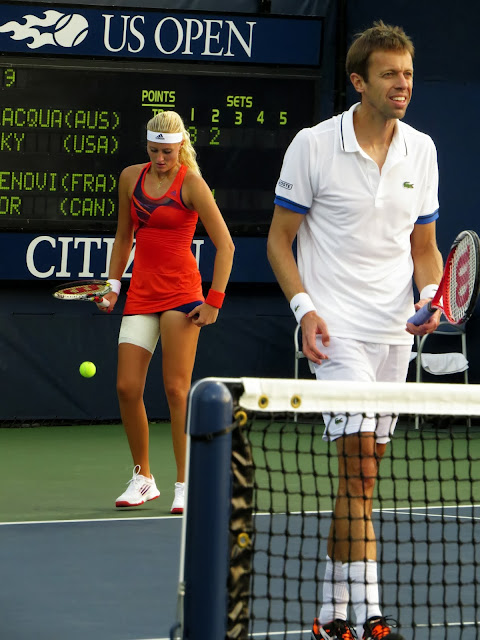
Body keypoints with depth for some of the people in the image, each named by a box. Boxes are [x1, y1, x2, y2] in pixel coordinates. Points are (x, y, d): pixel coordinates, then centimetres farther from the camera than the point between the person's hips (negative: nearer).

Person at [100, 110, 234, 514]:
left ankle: (184, 485, 0)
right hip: (141, 295, 5)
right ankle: (143, 478, 14)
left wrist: (214, 301, -11)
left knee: (177, 389, -7)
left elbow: (225, 245, -7)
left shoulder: (191, 183, -7)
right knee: (127, 388, -1)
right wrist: (113, 284, 13)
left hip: (181, 294, -5)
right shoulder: (131, 178, 9)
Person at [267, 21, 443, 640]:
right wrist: (305, 309, -12)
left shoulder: (421, 150, 8)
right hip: (337, 328, -5)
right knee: (360, 467, -16)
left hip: (394, 330, 5)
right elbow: (279, 240, 1)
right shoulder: (313, 146, -5)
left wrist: (430, 298, -3)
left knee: (360, 470, 8)